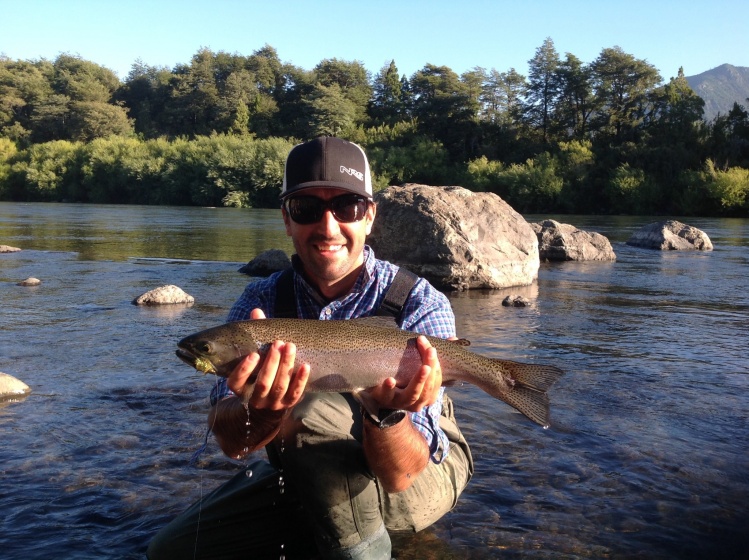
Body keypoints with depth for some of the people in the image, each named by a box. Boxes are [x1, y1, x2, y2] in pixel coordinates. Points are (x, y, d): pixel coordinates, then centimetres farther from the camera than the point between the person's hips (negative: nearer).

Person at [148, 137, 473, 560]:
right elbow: (231, 441, -24)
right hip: (310, 480, 5)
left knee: (308, 413, -32)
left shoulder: (421, 304, -22)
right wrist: (264, 411, -47)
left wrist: (387, 413, -50)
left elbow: (399, 474, -29)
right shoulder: (261, 302, -11)